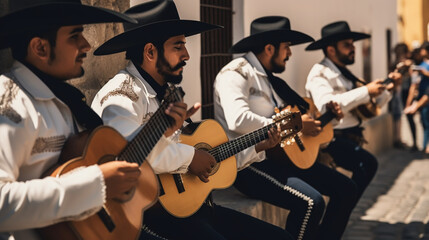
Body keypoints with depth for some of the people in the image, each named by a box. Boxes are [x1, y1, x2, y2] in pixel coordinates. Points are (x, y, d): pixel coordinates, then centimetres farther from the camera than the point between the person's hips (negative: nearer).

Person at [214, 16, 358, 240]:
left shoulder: (270, 78, 17)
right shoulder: (236, 73, -12)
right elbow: (238, 119, -28)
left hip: (280, 156, 10)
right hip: (249, 164, -10)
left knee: (345, 188, 5)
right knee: (311, 202, -29)